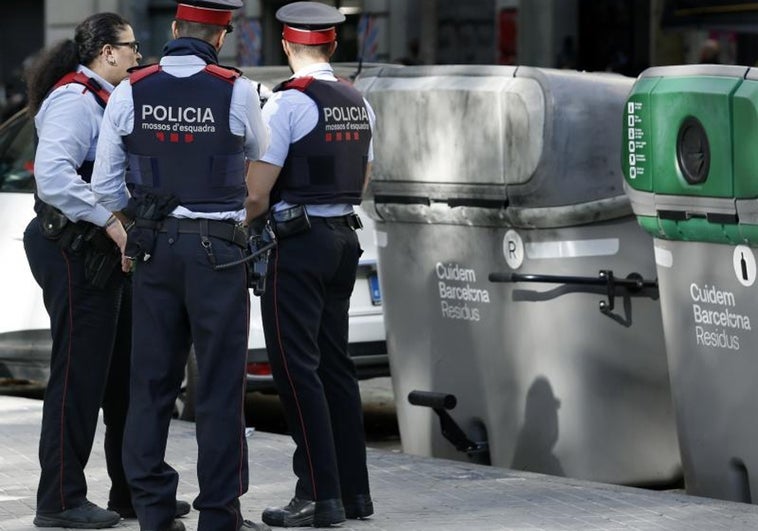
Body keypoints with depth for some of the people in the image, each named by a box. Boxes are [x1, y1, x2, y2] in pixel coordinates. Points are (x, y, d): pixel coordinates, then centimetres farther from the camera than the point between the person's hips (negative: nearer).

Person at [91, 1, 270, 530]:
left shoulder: (130, 92, 0)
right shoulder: (236, 91, -8)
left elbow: (105, 184, 4)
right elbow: (258, 154, 12)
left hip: (154, 248, 3)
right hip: (218, 249, -3)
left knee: (152, 381, 10)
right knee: (220, 386, 2)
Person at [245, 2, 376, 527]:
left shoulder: (288, 102, -13)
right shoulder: (359, 103, 10)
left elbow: (257, 193, -15)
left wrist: (241, 228, 3)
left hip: (298, 246, -7)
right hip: (345, 237, 8)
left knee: (297, 367, -4)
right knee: (334, 363, 14)